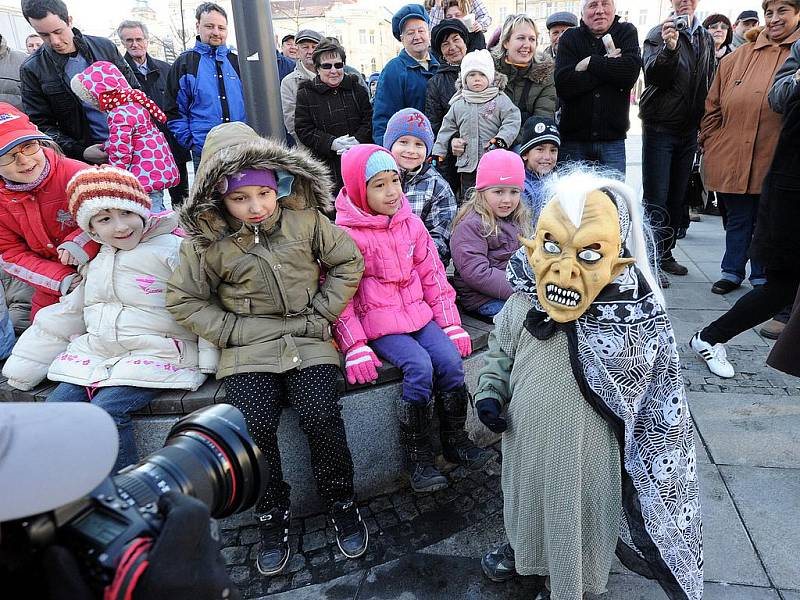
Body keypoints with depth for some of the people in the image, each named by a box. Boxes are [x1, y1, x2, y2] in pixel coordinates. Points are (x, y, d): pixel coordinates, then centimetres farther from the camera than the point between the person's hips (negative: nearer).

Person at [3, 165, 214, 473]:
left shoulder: (171, 248, -8)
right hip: (94, 353, 8)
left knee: (106, 410, -25)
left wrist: (206, 362, -17)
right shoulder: (95, 263, 17)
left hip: (154, 354, -7)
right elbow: (66, 316, 24)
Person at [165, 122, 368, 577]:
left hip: (309, 339, 0)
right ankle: (273, 514, 8)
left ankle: (341, 501, 9)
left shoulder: (305, 219, -1)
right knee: (254, 425, -20)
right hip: (248, 347, 1)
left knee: (321, 416, -20)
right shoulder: (208, 241, -2)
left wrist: (322, 311, -2)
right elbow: (184, 300, 5)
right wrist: (231, 331, -6)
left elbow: (348, 262, 5)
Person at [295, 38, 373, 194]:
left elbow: (369, 119, 6)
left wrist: (358, 140, -15)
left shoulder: (356, 89, 10)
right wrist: (331, 143, -18)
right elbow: (303, 130, -3)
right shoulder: (306, 94, 3)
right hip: (326, 164, -2)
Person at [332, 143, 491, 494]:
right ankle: (417, 457, -7)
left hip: (418, 313, 5)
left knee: (451, 359, -15)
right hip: (377, 323, -5)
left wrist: (451, 324, 6)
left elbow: (433, 275, 11)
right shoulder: (346, 234, -8)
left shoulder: (410, 223, 8)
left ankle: (455, 441, 6)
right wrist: (355, 347, -15)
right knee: (420, 367, -24)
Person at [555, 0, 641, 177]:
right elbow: (563, 85, -12)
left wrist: (590, 63, -10)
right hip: (573, 138, 0)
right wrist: (609, 64, -11)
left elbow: (631, 72, -13)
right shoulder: (570, 38, 5)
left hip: (613, 139, 0)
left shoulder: (627, 32, 7)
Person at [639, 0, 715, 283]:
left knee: (677, 197, 8)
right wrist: (669, 48, -37)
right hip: (660, 129, -6)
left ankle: (665, 254, 18)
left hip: (689, 130, 6)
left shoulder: (706, 39, 14)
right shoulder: (658, 34, -3)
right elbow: (651, 74, -19)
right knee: (656, 198, -7)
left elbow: (710, 82, 18)